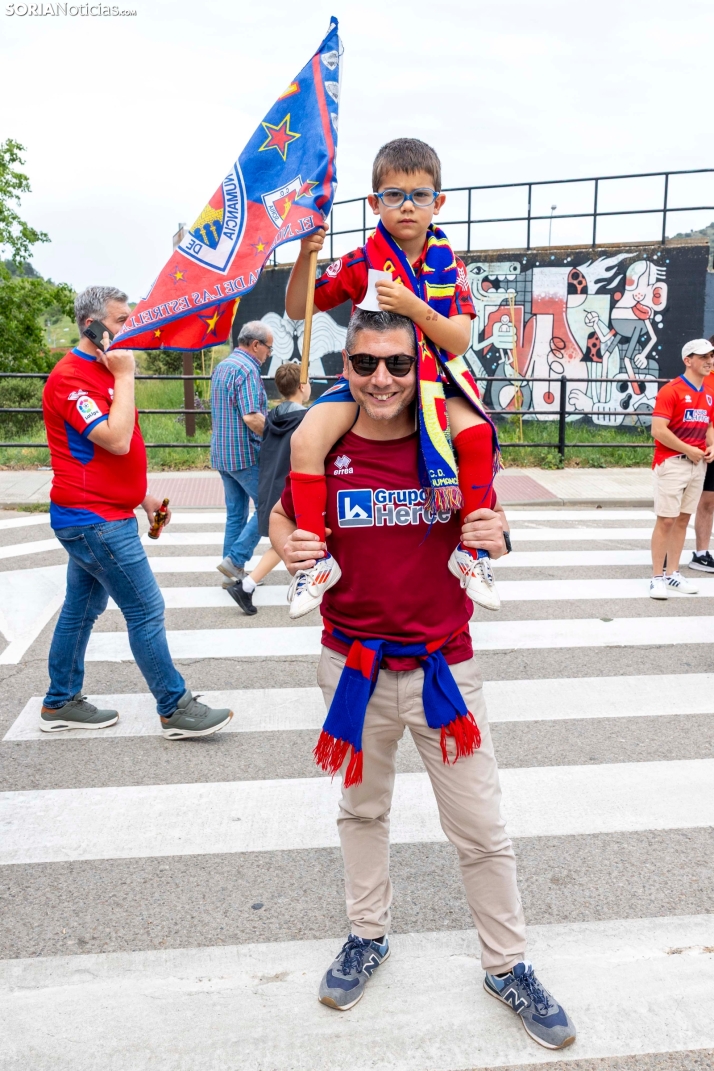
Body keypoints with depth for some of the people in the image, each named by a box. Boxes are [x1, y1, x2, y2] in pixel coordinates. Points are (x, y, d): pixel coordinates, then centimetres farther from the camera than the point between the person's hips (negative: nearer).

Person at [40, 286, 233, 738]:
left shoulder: (101, 371, 15)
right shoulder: (70, 377, -17)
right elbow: (117, 440, -27)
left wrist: (142, 495, 19)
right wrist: (125, 375, -19)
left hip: (93, 517, 10)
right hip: (96, 519, -10)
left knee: (82, 608, 15)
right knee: (147, 610, -5)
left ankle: (62, 703, 26)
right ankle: (176, 709, 5)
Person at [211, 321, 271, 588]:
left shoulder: (221, 367, 14)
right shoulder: (247, 369, -16)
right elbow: (251, 418, -25)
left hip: (222, 453, 9)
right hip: (246, 454, -9)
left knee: (236, 512, 14)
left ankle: (232, 572, 17)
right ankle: (235, 560, -4)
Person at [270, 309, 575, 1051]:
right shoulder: (324, 451, -6)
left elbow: (487, 525, 5)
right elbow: (282, 516, 8)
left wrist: (496, 537, -18)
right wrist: (289, 548, -15)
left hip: (444, 667, 0)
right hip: (355, 666, 1)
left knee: (481, 829, 9)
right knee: (363, 808, 21)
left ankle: (507, 966, 32)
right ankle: (367, 936, 45)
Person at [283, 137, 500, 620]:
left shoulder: (447, 265, -1)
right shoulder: (359, 264, -1)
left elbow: (458, 341, -11)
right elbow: (297, 309, 3)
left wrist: (413, 305, -28)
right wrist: (305, 256, -14)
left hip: (433, 376, 0)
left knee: (477, 433, -29)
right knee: (307, 439, -25)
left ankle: (472, 550, -10)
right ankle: (318, 558, -11)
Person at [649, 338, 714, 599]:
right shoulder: (671, 390, -11)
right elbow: (658, 430, -18)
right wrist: (688, 450, -15)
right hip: (672, 463, -7)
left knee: (683, 519, 10)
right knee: (665, 520, -5)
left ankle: (672, 574, 17)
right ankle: (657, 578, 2)